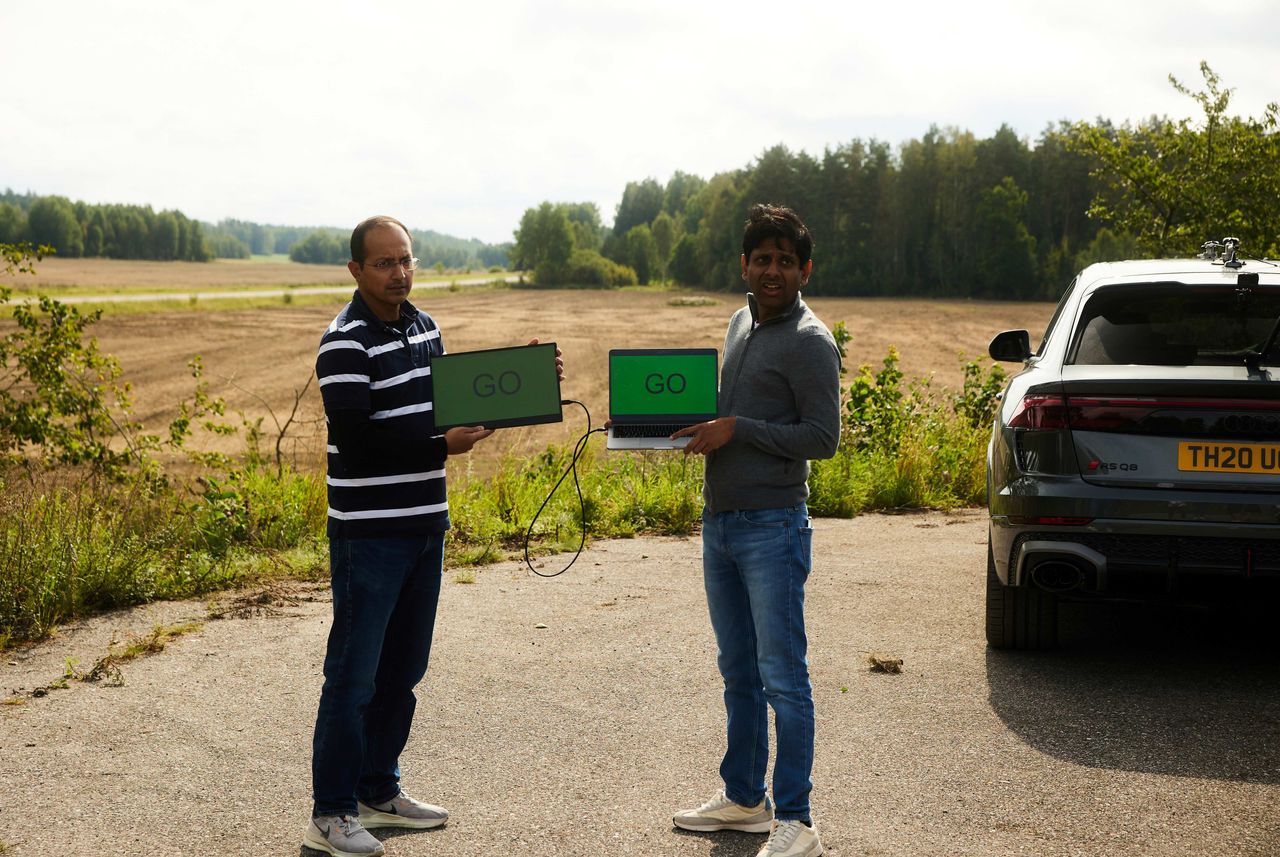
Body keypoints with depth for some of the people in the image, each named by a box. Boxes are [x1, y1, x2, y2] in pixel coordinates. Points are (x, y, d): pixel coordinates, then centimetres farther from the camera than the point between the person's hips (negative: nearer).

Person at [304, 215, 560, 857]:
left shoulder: (422, 326, 12)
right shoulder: (346, 343, -14)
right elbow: (353, 438, -21)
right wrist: (440, 447, -24)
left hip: (426, 524, 8)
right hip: (369, 533, -8)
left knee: (403, 669, 16)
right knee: (353, 676, -3)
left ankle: (379, 792, 29)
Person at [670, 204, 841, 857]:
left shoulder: (809, 342, -9)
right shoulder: (741, 322, 15)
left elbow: (822, 438, -14)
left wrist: (738, 430, -17)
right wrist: (704, 425, 6)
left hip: (773, 527, -8)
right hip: (719, 523, 8)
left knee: (782, 678, -5)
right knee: (738, 674, 15)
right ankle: (744, 800, 26)